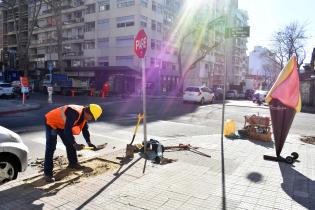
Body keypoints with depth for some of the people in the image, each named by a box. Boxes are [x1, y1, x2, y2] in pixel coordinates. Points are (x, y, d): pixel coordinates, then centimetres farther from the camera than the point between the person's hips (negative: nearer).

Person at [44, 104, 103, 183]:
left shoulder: (84, 115, -7)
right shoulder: (74, 113, -36)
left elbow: (85, 129, 4)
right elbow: (67, 131, -38)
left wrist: (89, 143, -3)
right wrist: (75, 144, -37)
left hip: (62, 124, 9)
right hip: (51, 122, -9)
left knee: (70, 143, 13)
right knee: (51, 148, -13)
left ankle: (73, 163, 30)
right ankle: (48, 173, -9)